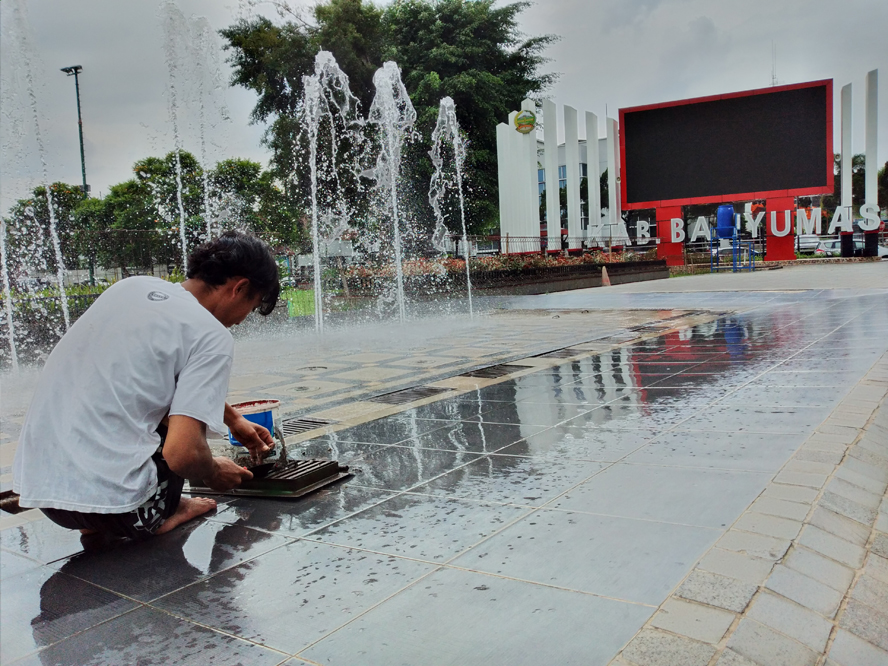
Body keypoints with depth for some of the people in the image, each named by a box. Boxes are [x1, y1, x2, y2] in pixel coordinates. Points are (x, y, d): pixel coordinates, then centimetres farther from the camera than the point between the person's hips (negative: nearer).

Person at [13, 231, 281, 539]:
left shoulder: (131, 286, 12)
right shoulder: (213, 337, -11)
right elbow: (182, 453, -19)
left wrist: (233, 419, 39)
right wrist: (214, 476, 6)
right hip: (107, 500, -7)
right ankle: (152, 518, 7)